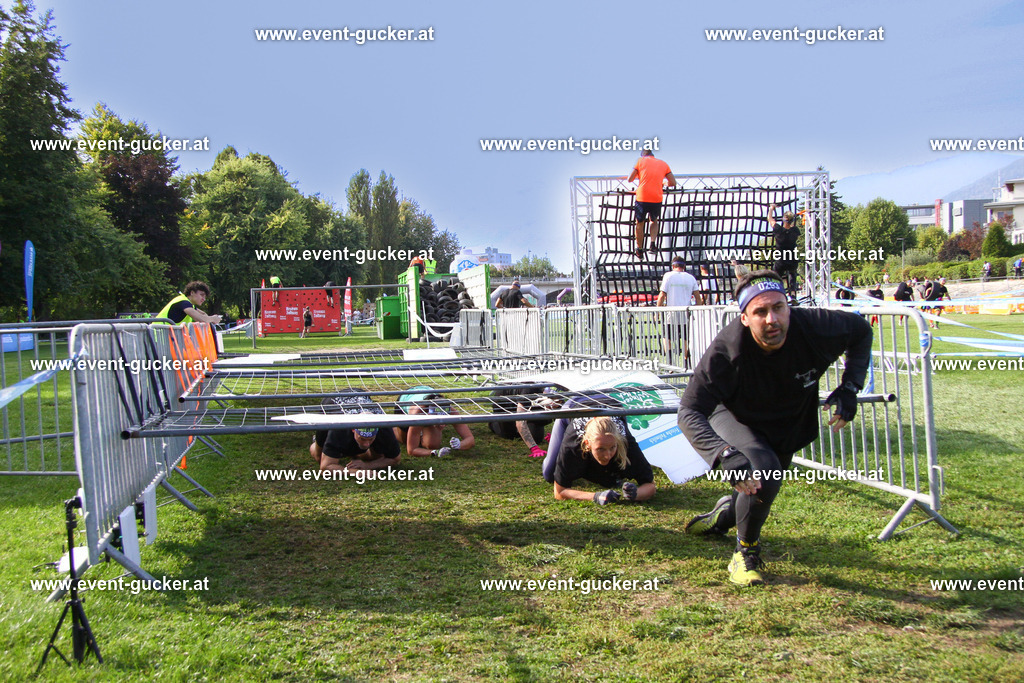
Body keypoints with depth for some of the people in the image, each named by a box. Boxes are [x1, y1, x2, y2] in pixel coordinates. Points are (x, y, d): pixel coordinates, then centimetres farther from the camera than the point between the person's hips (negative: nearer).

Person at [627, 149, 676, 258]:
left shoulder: (641, 161, 6)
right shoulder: (663, 163, 13)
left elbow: (630, 179, 3)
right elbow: (673, 183, 11)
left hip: (642, 198, -2)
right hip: (657, 199, 2)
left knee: (640, 223, 16)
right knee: (654, 221, 26)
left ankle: (639, 250, 19)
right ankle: (653, 243, 4)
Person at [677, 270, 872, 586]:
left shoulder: (814, 327, -32)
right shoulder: (726, 350, -40)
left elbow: (861, 330, -9)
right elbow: (689, 412, -41)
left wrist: (850, 388, -20)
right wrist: (725, 455, -56)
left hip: (789, 425, 4)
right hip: (734, 417, -4)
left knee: (763, 490, 19)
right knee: (762, 471, -31)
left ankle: (726, 513, 56)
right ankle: (745, 554, -4)